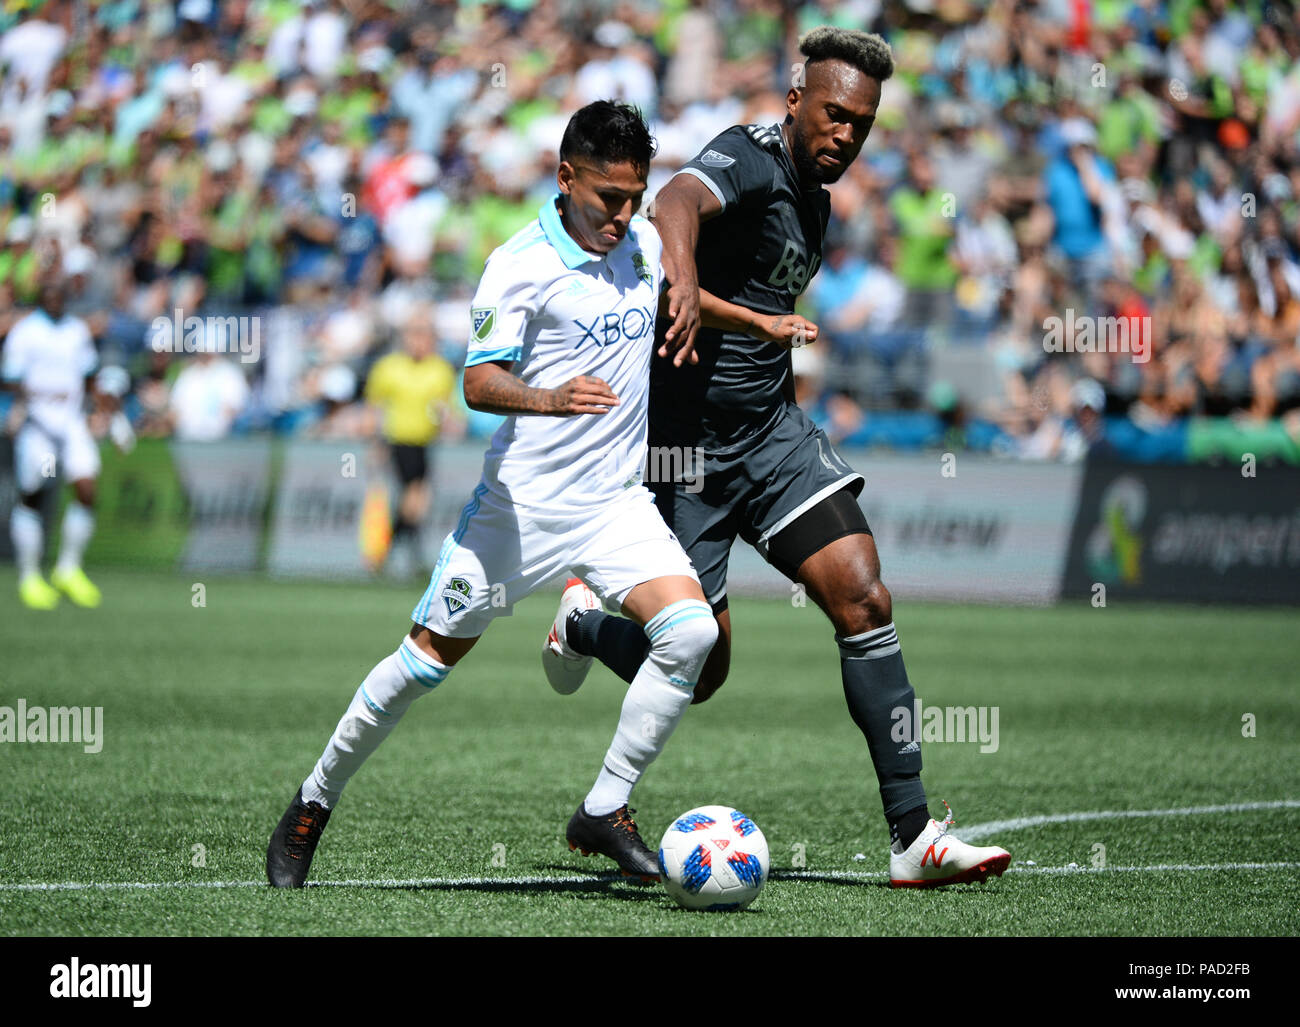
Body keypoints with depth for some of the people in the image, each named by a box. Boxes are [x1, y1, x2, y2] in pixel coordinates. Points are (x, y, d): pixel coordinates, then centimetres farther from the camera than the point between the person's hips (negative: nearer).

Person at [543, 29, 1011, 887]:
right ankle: (585, 624, 35)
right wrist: (684, 280, -58)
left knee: (864, 599, -11)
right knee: (699, 670, -1)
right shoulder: (749, 164, -15)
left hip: (772, 431, 7)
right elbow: (678, 200, -40)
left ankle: (914, 838, -11)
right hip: (690, 442, -7)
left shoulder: (815, 207, 13)